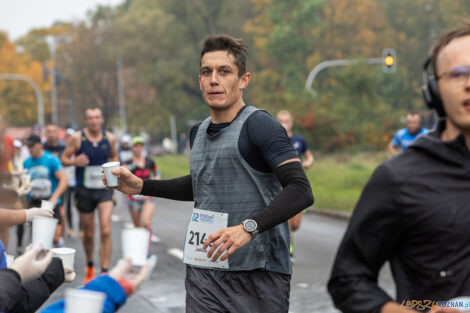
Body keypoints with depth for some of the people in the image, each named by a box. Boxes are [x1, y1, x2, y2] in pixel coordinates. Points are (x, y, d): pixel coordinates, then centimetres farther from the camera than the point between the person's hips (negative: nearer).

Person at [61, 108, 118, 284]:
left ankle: (105, 272, -11)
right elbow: (64, 159, 2)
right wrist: (75, 161, -19)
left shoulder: (109, 138, 2)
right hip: (85, 190, 0)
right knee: (88, 233, 10)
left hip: (105, 189, 0)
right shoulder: (77, 138, -5)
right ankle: (89, 266, 35)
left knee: (105, 230, -15)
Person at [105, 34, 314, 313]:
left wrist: (249, 227, -32)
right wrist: (141, 186, 23)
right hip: (204, 273, 6)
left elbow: (301, 191, -21)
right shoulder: (198, 133, 12)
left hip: (259, 276, -6)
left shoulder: (259, 125, -11)